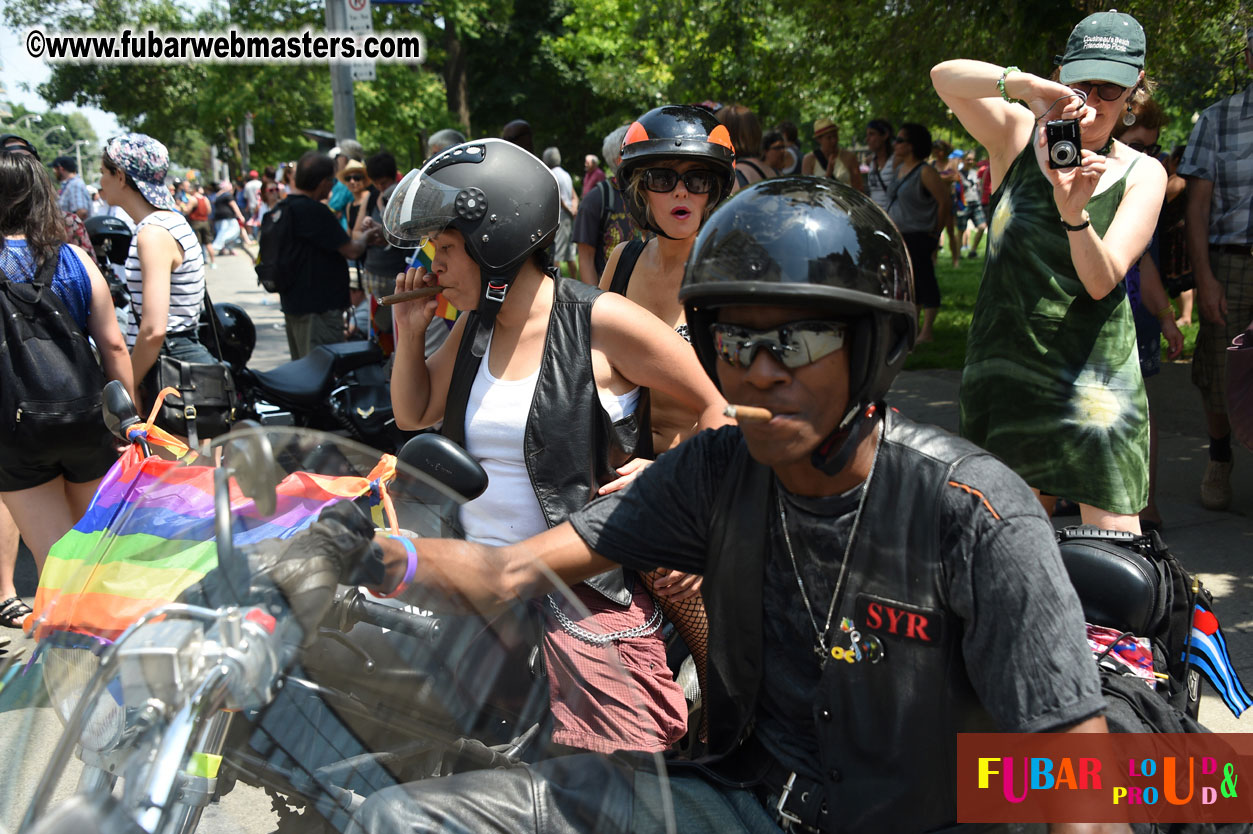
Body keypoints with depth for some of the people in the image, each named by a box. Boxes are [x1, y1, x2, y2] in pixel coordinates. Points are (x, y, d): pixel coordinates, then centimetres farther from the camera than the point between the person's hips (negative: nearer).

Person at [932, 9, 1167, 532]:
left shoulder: (1142, 174, 1)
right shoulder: (1020, 136, 1)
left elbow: (1102, 282, -10)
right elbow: (945, 77, -15)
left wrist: (1074, 213, -29)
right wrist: (1025, 84, -33)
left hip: (1096, 369, 0)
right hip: (1005, 360, 1)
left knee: (1113, 537, -5)